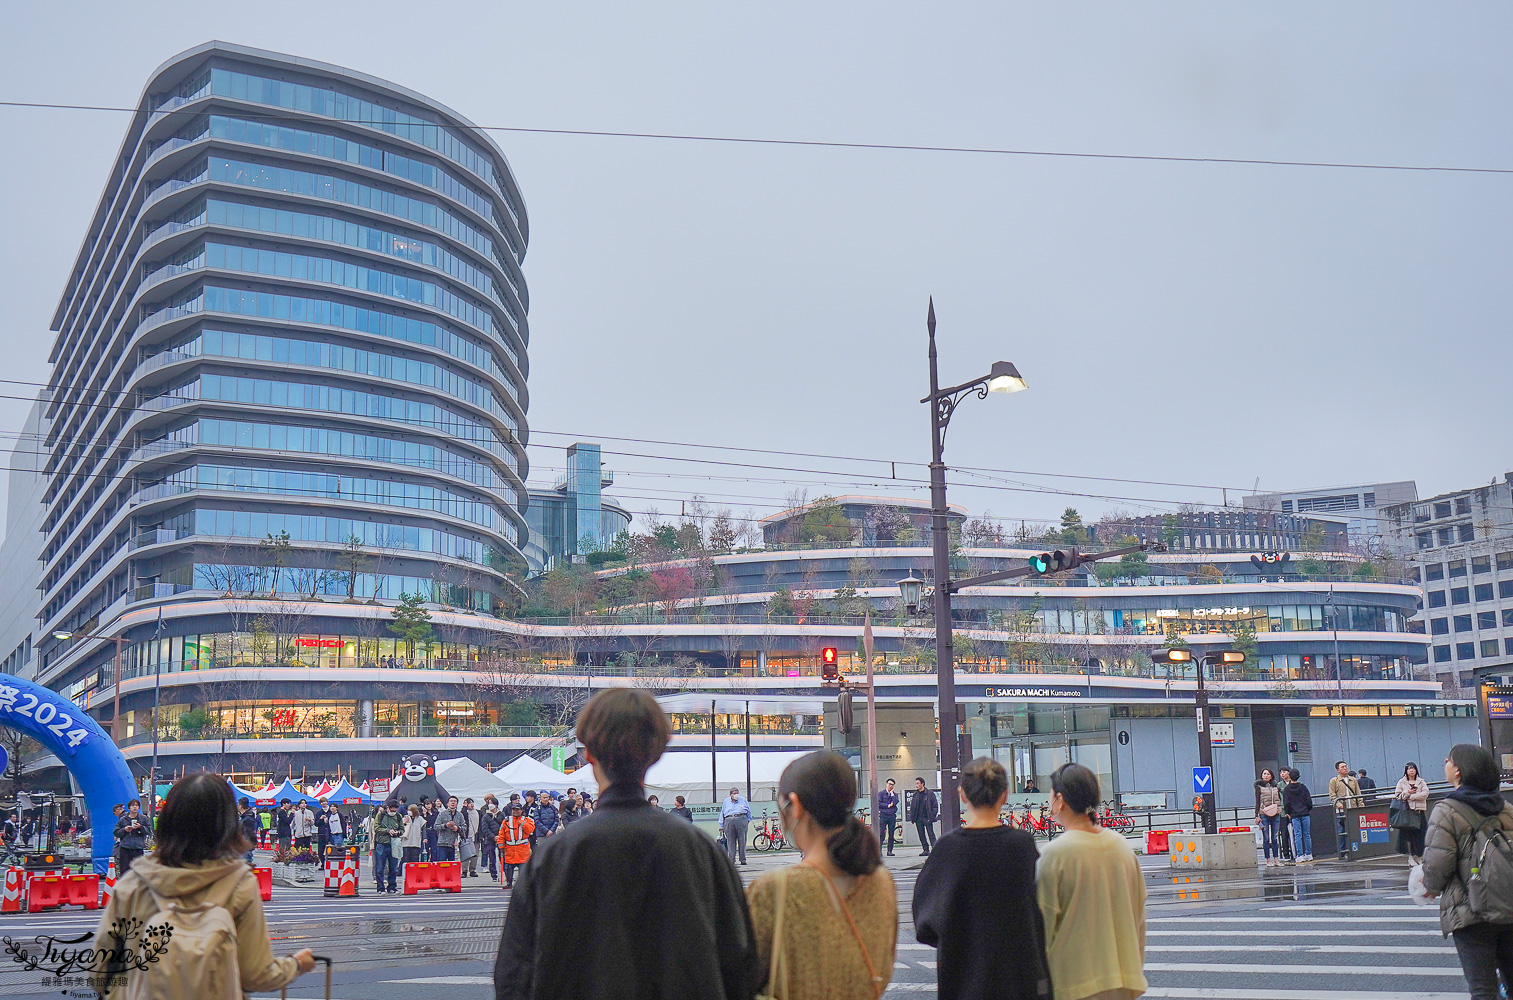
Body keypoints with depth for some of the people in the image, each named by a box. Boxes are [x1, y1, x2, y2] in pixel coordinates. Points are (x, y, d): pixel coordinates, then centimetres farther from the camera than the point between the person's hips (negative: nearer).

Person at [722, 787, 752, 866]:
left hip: (741, 819, -1)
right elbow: (722, 814, 19)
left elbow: (749, 811, 23)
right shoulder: (726, 802, 19)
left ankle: (743, 860, -2)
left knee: (742, 841, -5)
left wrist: (748, 821, 12)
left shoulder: (743, 800, 18)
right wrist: (721, 826, 13)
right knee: (730, 842, -4)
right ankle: (731, 860, -2)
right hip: (729, 820, 1)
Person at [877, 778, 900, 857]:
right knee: (881, 834, -9)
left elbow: (895, 802, -6)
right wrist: (888, 805, -7)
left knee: (891, 834, 3)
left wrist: (892, 794, -1)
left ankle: (890, 851, 9)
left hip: (892, 815, 3)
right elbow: (878, 804, -5)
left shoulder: (895, 794, 14)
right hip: (883, 815, -3)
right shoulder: (881, 793, 7)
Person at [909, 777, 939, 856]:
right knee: (921, 835, 6)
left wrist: (933, 816, -11)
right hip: (918, 818, 5)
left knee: (931, 834, -8)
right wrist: (912, 817, 8)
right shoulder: (915, 794, 13)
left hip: (927, 817, -5)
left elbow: (935, 805, -2)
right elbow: (912, 806, 17)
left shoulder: (929, 793, -2)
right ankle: (926, 850, 11)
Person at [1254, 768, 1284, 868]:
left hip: (1276, 814, 3)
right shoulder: (1259, 787, 3)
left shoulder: (1275, 786, 12)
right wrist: (1256, 816, -5)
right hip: (1264, 814, -3)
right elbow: (1257, 802, 1)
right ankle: (1268, 860, 4)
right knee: (1266, 838, -1)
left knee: (1275, 838, 5)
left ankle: (1276, 859, 10)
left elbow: (1279, 799, 18)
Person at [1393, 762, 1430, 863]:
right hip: (1406, 811, -1)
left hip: (1419, 810, 1)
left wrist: (1411, 796, -10)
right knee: (1408, 833, -4)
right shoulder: (1401, 782, 9)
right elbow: (1397, 796, 4)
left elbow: (1425, 793, -5)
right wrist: (1407, 792, -11)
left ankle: (1420, 856, 12)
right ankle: (1411, 857, 1)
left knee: (1420, 834, 0)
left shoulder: (1421, 781, 10)